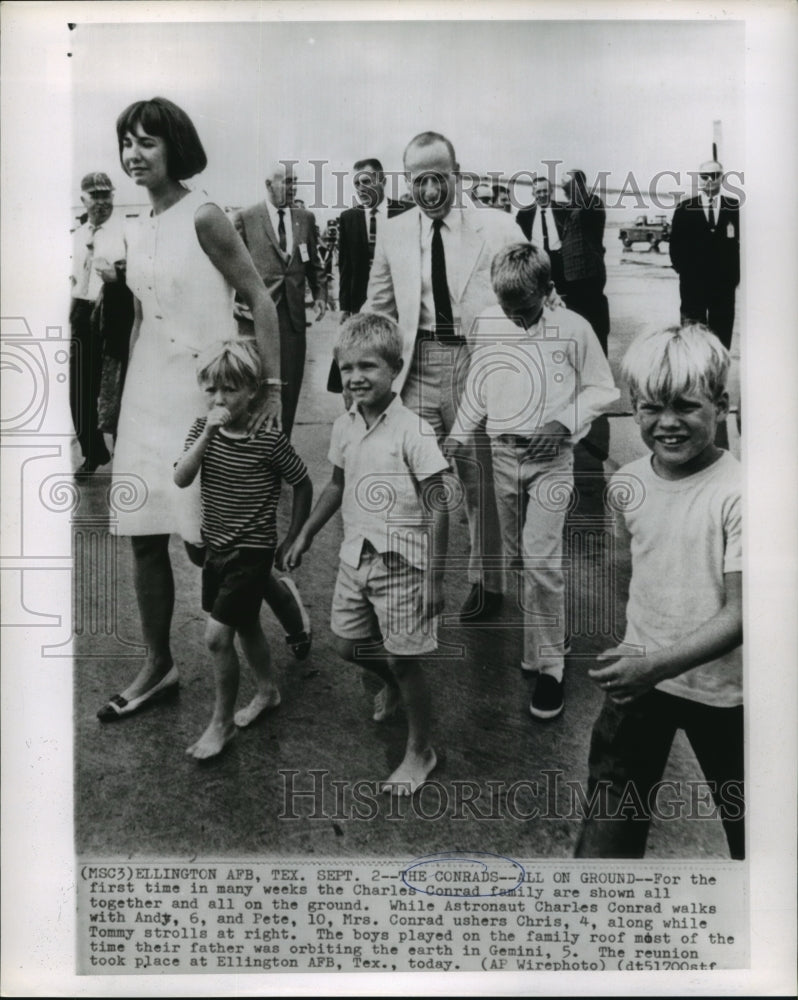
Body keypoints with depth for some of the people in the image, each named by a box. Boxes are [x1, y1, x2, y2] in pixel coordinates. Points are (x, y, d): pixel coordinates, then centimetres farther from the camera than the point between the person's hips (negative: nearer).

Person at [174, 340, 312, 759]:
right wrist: (208, 433, -25)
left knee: (217, 636, -8)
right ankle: (268, 690, 43)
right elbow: (181, 479, -15)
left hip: (252, 551, -6)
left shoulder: (270, 440, -16)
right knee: (245, 627, 21)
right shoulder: (202, 428, -2)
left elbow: (303, 486, -4)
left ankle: (222, 721, 11)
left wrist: (291, 540, -1)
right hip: (216, 546, 6)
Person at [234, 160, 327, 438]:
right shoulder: (245, 218, 1)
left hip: (293, 314, 3)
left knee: (290, 385, 4)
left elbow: (314, 263, 17)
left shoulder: (306, 218, 12)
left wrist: (320, 293, 5)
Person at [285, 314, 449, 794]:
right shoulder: (344, 427, 2)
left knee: (404, 659, 3)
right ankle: (392, 684, 50)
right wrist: (305, 536, 20)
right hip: (356, 556, 6)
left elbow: (437, 508, -15)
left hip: (401, 562, -6)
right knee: (349, 643, 16)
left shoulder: (413, 432, -18)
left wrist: (433, 577, -16)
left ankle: (421, 751, 24)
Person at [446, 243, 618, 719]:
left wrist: (565, 422, -13)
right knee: (518, 559, 12)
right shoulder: (488, 323, 2)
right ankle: (553, 634, 33)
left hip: (551, 457, -4)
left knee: (541, 560, -12)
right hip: (503, 453, 5)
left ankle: (548, 666, 1)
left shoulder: (573, 328, -8)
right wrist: (459, 433, 9)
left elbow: (602, 388, 1)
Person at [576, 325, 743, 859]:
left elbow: (740, 614, -23)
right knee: (611, 816, 17)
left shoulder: (737, 494, -21)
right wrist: (638, 641, 12)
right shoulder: (628, 483, -6)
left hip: (720, 689, -4)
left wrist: (658, 664, -32)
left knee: (742, 816, 19)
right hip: (639, 674, 4)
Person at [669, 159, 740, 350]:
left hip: (724, 283, 1)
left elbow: (742, 241, 6)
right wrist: (682, 269, -2)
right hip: (693, 283, -1)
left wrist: (735, 274, -1)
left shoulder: (735, 207, 6)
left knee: (721, 335, 4)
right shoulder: (684, 208, 5)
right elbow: (675, 243, 6)